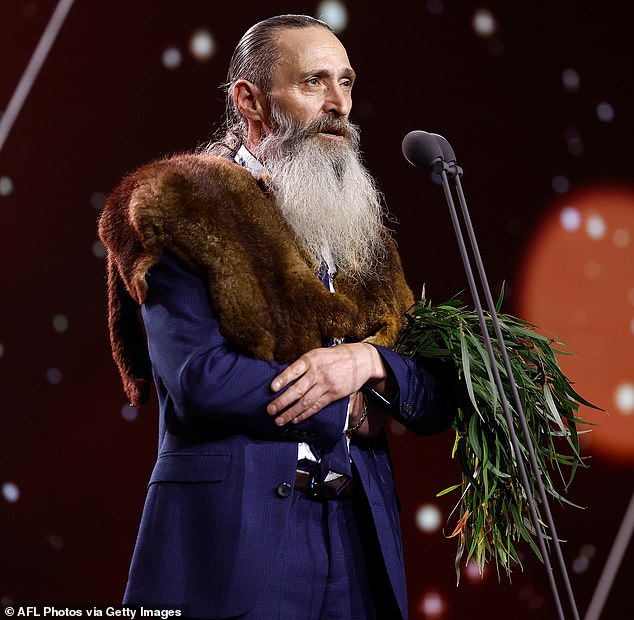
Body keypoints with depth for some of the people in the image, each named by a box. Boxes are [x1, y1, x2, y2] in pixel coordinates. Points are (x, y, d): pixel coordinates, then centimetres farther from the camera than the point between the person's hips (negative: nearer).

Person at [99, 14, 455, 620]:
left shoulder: (360, 232, 15)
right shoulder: (184, 209, -1)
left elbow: (437, 404, 10)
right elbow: (196, 376, -14)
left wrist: (370, 361, -11)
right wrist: (351, 410, -5)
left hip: (360, 543, 5)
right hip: (230, 535, -5)